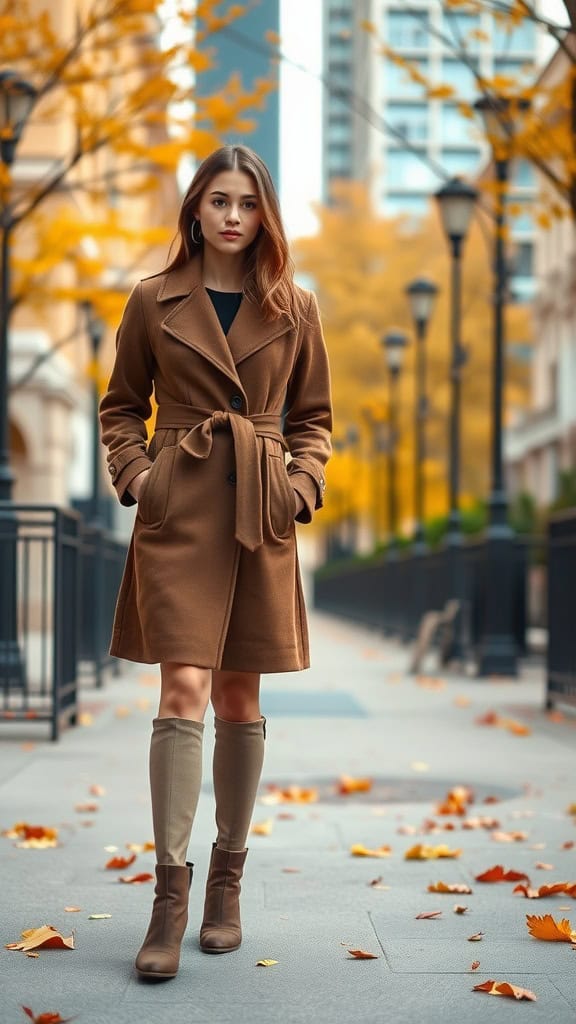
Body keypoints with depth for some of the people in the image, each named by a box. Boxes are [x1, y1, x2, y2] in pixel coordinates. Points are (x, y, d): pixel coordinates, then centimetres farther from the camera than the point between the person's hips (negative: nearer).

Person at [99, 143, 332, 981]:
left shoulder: (294, 309, 8)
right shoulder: (154, 301, 5)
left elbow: (313, 417, 15)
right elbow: (121, 407, 12)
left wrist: (304, 484, -1)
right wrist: (134, 473, -4)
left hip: (260, 518, 2)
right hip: (178, 511, -2)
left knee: (240, 699, 7)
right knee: (184, 690, -13)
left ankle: (226, 882, 19)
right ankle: (170, 889, -8)